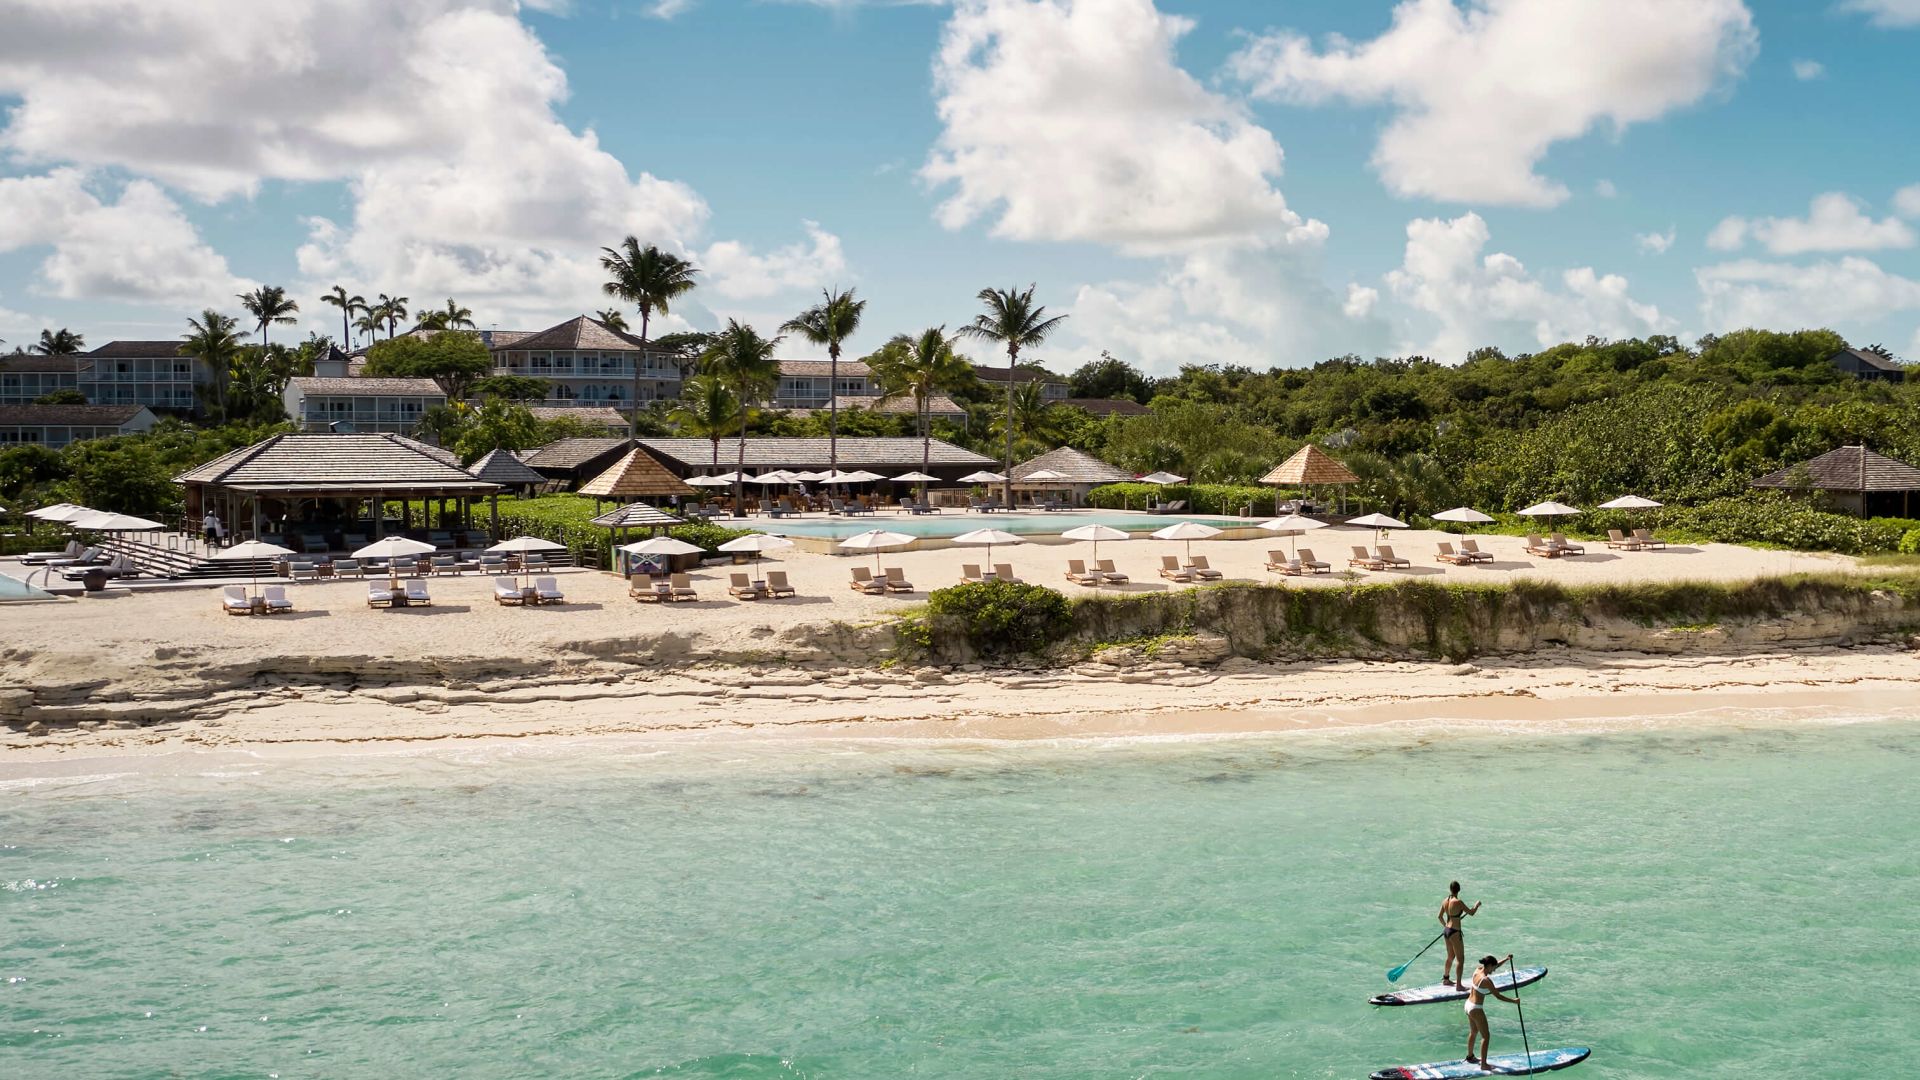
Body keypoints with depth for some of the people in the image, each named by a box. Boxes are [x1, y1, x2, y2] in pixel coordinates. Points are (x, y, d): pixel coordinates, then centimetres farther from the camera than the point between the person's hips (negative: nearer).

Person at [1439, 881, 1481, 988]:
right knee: (1460, 959, -1)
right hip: (1455, 932, -8)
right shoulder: (1458, 902, -20)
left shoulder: (1445, 901, 3)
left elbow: (1440, 916, 13)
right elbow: (1471, 913, -12)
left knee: (1450, 957, 24)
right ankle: (1458, 985, -1)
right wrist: (1477, 905, 8)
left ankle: (1445, 979, 36)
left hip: (1446, 931, 8)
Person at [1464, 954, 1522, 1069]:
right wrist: (1514, 1001, -12)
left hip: (1468, 1004, 9)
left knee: (1473, 1032, 27)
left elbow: (1494, 966, 17)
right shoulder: (1486, 980, -24)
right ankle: (1484, 1065, 2)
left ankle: (1470, 1057, 42)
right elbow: (1498, 995, -20)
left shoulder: (1478, 970, -1)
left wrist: (1506, 959, 10)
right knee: (1485, 1037, 1)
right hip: (1476, 1009, -9)